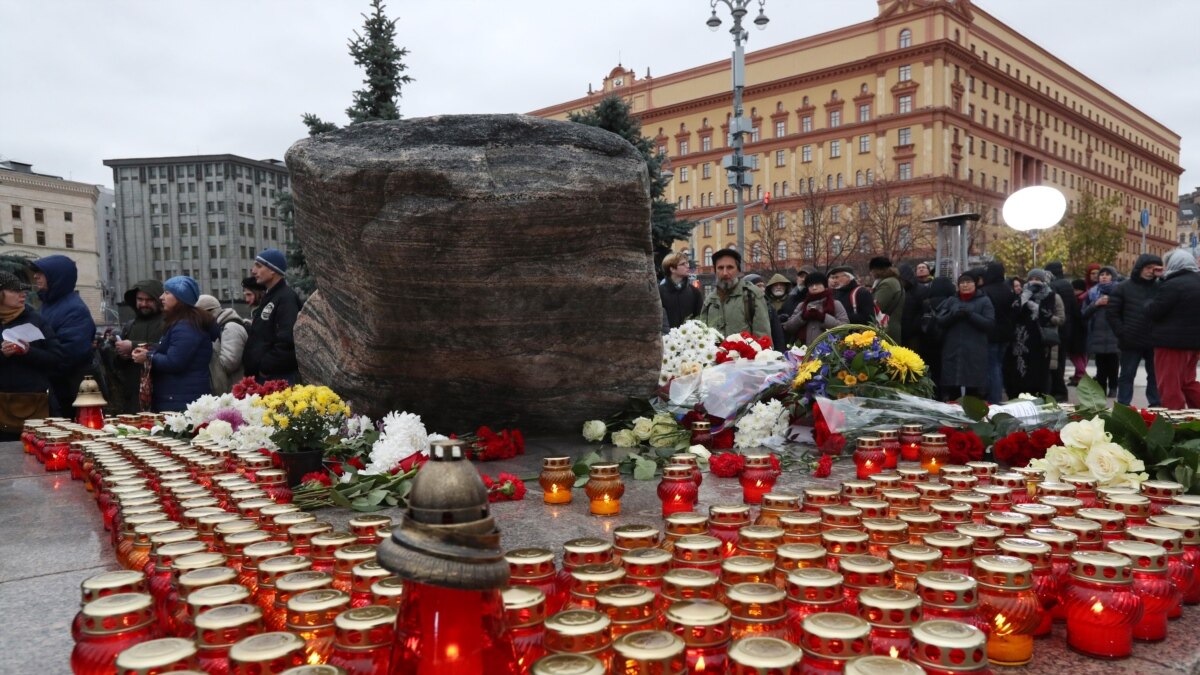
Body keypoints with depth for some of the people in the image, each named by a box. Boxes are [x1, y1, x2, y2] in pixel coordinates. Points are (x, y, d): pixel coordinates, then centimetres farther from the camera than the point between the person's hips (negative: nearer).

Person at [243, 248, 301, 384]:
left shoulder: (286, 298, -13)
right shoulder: (269, 297, 20)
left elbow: (287, 341, -24)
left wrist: (266, 367, -17)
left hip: (278, 378, -10)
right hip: (262, 376, 10)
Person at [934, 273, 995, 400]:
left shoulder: (984, 301, 7)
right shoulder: (951, 301, 16)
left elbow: (990, 324, -5)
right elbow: (939, 321, 5)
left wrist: (970, 314, -17)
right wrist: (953, 315, -14)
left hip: (975, 353, -3)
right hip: (952, 352, 3)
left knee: (972, 393, -4)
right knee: (952, 394, 4)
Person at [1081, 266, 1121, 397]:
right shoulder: (1092, 292, 13)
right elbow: (1084, 313, 8)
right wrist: (1096, 304, -6)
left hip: (1114, 333, -2)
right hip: (1097, 333, 2)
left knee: (1113, 363, -1)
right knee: (1101, 365, 2)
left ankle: (1113, 388, 8)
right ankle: (1101, 389, 6)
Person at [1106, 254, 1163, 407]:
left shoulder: (1159, 287, 7)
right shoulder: (1123, 288, 0)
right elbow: (1111, 313, -2)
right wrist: (1122, 333, -9)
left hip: (1154, 342, 3)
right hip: (1131, 342, -3)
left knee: (1155, 376, 10)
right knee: (1127, 376, 5)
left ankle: (1156, 406, 19)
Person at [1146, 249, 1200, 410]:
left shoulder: (1172, 285, -19)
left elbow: (1153, 312, -16)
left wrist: (1149, 304, 7)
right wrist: (1165, 277, 14)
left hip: (1172, 341, -9)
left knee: (1170, 385, -1)